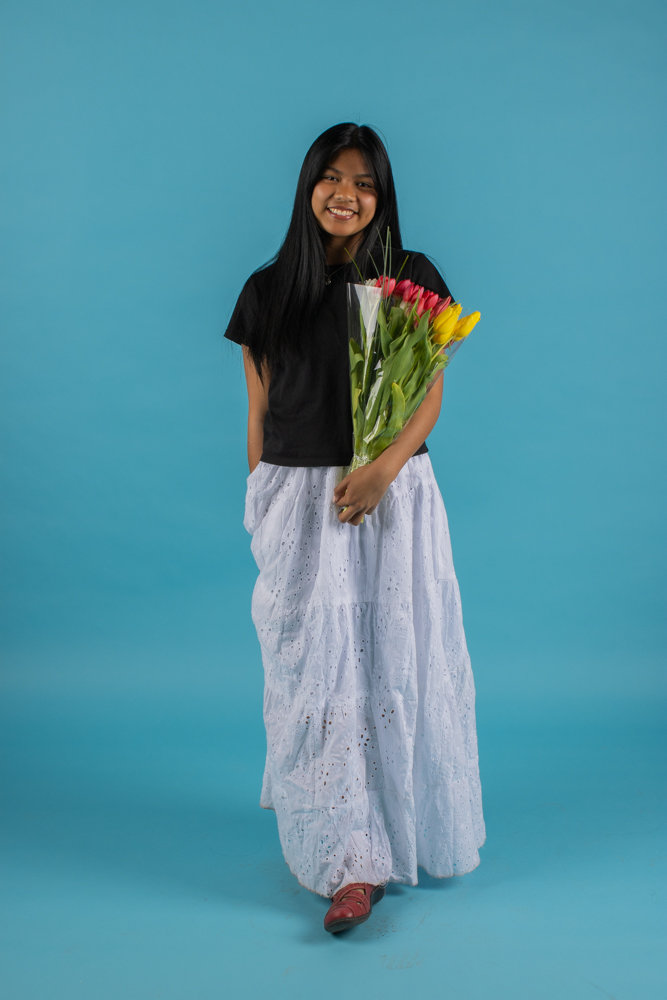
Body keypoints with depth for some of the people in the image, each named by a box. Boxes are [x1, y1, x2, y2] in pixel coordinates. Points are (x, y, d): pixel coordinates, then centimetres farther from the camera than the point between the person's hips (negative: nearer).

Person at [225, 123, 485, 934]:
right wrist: (263, 506, 8)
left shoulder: (413, 281, 4)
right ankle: (354, 862, 6)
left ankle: (399, 829, 28)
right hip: (298, 502, 1)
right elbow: (260, 412, 8)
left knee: (395, 658, 5)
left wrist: (382, 468, -18)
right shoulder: (268, 291, 6)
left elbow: (430, 397, -1)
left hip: (394, 494, 0)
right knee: (318, 667, -2)